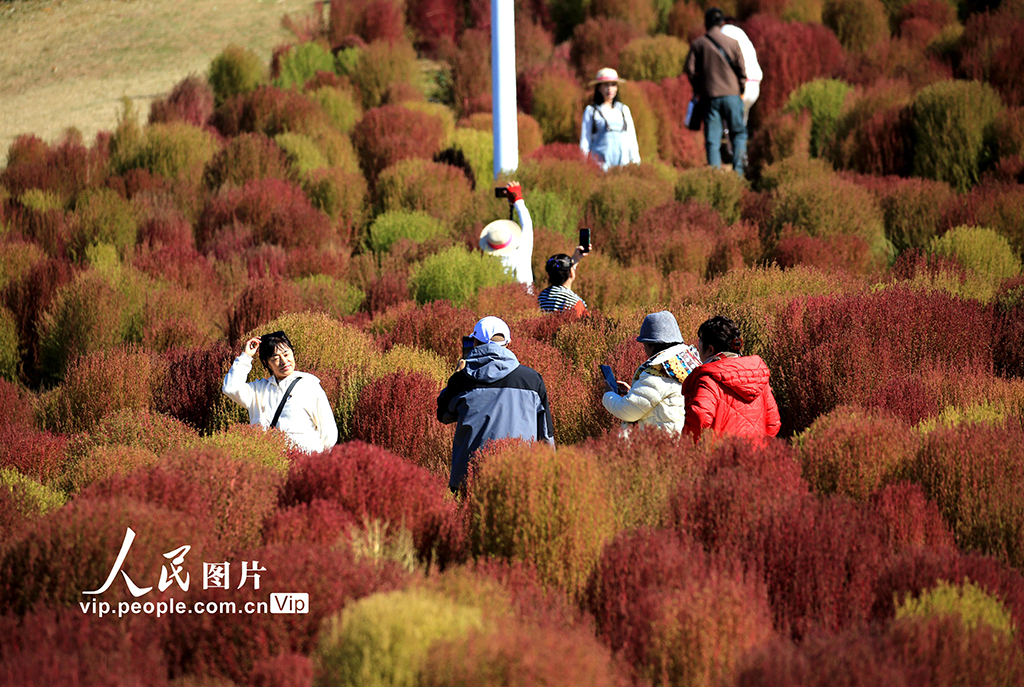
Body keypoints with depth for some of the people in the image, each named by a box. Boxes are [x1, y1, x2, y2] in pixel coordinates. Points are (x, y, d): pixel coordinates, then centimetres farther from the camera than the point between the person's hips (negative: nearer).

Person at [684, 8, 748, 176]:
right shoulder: (731, 43, 1)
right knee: (738, 133, 9)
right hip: (731, 94, 0)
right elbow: (740, 68, 1)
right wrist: (741, 90, 15)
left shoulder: (697, 44, 2)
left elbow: (690, 69, -1)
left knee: (712, 139, 2)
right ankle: (738, 170, -7)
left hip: (710, 97, 0)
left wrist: (698, 90, 13)